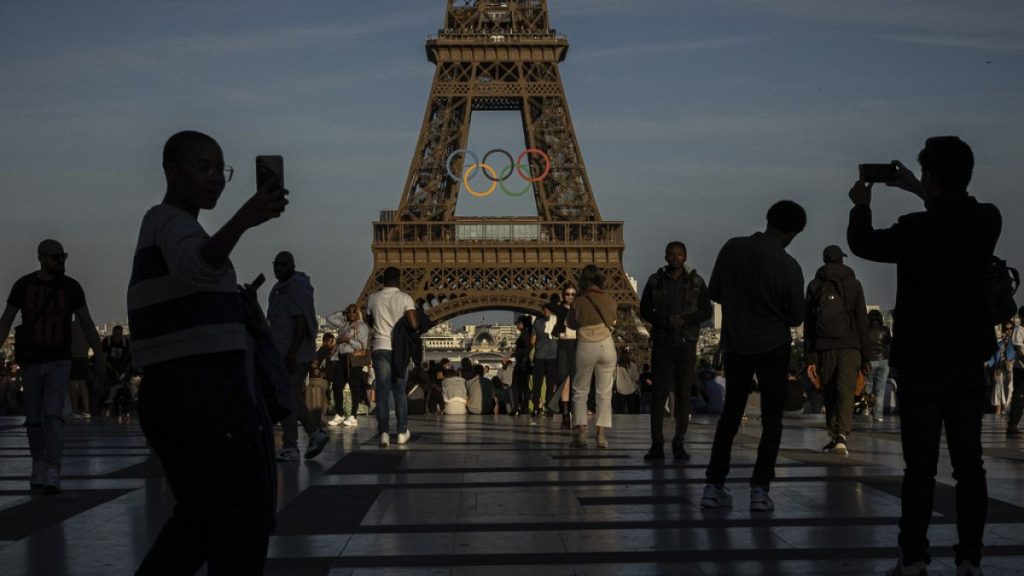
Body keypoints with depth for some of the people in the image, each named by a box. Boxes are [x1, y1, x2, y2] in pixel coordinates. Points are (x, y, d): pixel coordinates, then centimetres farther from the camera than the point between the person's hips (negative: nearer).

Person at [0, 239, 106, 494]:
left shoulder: (72, 287, -5)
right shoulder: (23, 285, -5)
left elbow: (86, 322, 2)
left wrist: (100, 355, 2)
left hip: (60, 362, -2)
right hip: (31, 362, 2)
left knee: (53, 416, -17)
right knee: (34, 419, 10)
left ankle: (52, 476, -21)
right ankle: (39, 466, 31)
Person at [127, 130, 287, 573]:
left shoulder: (163, 224, 21)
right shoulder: (171, 221, -10)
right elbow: (198, 266, -37)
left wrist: (235, 306, 21)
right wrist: (244, 220, -52)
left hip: (174, 390, 10)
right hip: (205, 390, -10)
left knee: (201, 514, 19)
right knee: (245, 515, -3)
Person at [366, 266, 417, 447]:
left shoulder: (373, 298, 3)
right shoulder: (405, 298, -6)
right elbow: (414, 325, -14)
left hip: (380, 347, 1)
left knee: (382, 391, -1)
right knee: (400, 391, 12)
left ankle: (384, 432, -12)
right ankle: (402, 431, 15)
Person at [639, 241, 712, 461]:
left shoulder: (696, 282, 5)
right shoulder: (655, 281, 5)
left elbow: (706, 311, 5)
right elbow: (645, 310, 6)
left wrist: (685, 320, -12)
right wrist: (666, 321, -11)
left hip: (686, 343, 0)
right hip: (662, 342, 0)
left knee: (684, 394, 1)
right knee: (659, 392, -5)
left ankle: (679, 443, 7)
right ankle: (657, 444, -3)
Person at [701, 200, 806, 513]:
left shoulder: (732, 248, -7)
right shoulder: (788, 267, -15)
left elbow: (714, 293, 3)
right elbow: (796, 317, -5)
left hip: (735, 344, 4)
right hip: (773, 347, -3)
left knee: (730, 414, 13)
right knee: (771, 419, 5)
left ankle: (714, 486, 11)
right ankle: (760, 489, 1)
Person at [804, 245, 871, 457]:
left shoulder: (814, 285, 10)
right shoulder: (854, 284, 7)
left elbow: (808, 324, 6)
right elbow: (862, 321, 3)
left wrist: (810, 357, 6)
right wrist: (865, 355, 5)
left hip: (824, 348, 1)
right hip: (850, 346, -1)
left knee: (829, 394, 11)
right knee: (846, 391, -8)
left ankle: (833, 436, 12)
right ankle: (842, 435, -23)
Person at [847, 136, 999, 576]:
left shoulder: (916, 230, -16)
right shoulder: (987, 222, -2)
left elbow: (863, 244, 3)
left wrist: (861, 205, 20)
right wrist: (921, 194, 28)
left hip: (922, 363, -4)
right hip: (970, 361, 4)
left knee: (920, 465, -1)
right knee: (968, 462, 6)